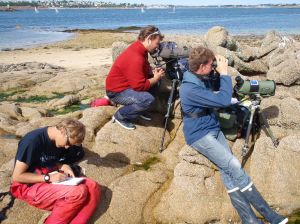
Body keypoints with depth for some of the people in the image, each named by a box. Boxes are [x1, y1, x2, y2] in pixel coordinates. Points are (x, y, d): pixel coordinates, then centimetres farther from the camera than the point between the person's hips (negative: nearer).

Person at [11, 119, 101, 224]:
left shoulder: (58, 141, 3)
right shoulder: (32, 140, -20)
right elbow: (17, 176, -16)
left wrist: (62, 166, -2)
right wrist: (48, 178, -20)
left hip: (52, 180, 8)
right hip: (29, 186, -7)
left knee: (93, 188, -17)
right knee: (79, 192, -29)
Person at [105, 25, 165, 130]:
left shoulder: (139, 49, 1)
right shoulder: (135, 58, -29)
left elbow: (143, 69, 20)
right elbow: (140, 86, -27)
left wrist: (152, 72, 0)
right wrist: (155, 78, -13)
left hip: (127, 84, 10)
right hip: (117, 91, -10)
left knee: (154, 83, 10)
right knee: (148, 99, -28)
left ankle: (139, 109, 16)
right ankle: (120, 116, -8)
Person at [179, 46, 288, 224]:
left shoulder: (203, 79, 6)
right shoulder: (190, 89, -23)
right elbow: (223, 101, -24)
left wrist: (221, 74, 5)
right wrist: (224, 73, -15)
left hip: (213, 129, 8)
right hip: (199, 135, -8)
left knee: (229, 171, -11)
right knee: (235, 167, -19)